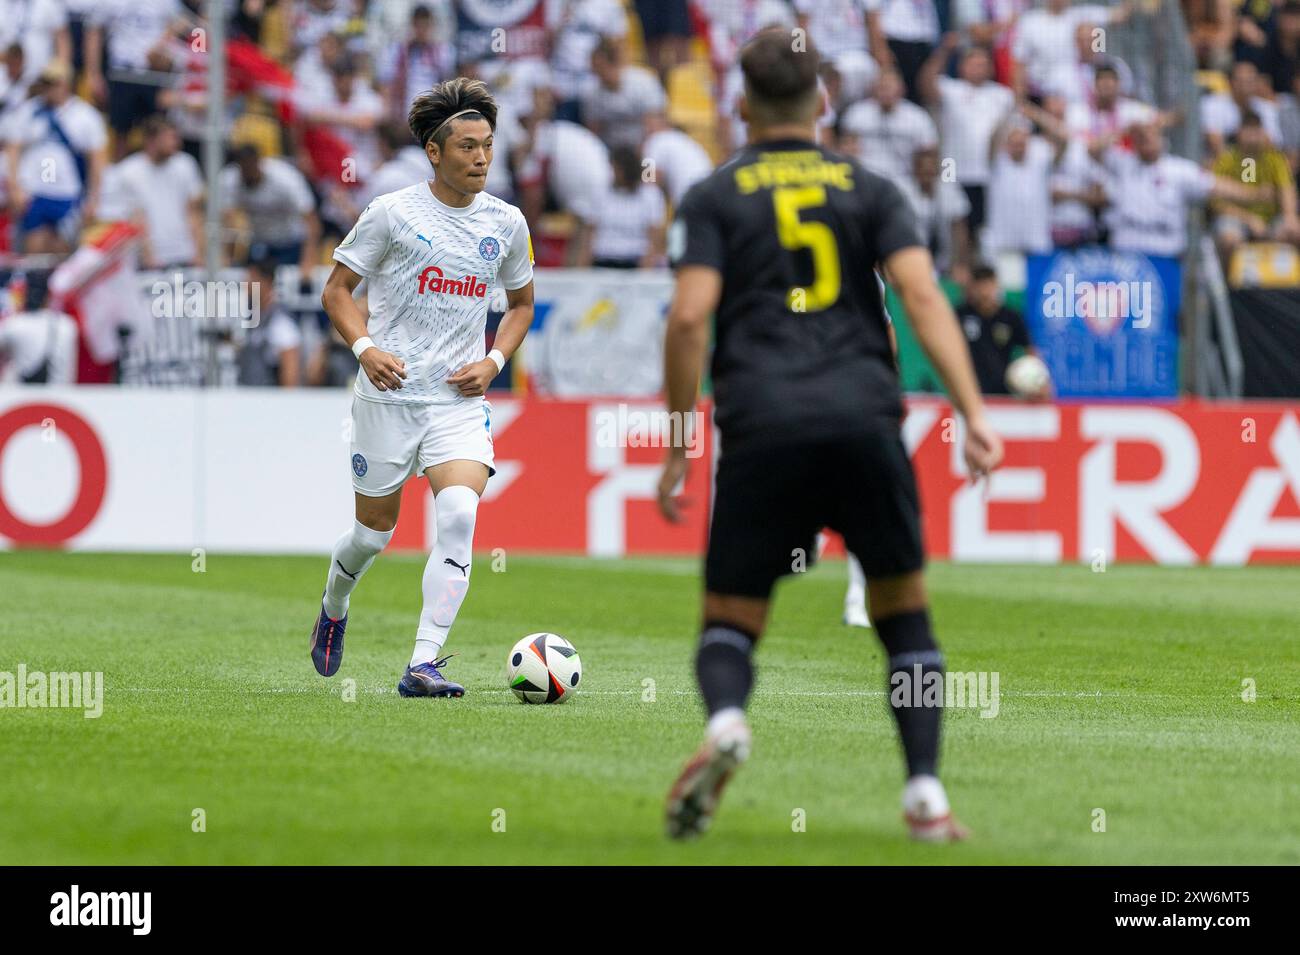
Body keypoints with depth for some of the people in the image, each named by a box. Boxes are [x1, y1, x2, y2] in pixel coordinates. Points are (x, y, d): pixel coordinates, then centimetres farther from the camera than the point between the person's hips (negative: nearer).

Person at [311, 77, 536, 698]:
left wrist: (495, 361, 4)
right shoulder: (392, 213, -4)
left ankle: (423, 665, -23)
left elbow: (520, 303, 22)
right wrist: (365, 347, -15)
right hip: (389, 394, -2)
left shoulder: (506, 223, 7)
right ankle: (334, 609, 43)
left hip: (460, 399, 2)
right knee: (375, 528, 8)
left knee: (459, 514, -21)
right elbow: (337, 290, 3)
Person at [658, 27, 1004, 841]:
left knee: (730, 620, 7)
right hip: (865, 415, 1)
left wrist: (679, 446, 3)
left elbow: (690, 316, -1)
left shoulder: (714, 198, 12)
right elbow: (922, 294, 1)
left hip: (761, 426, -1)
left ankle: (725, 721, -26)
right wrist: (973, 414, -5)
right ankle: (927, 793, 2)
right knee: (904, 611, 15)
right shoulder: (869, 189, 15)